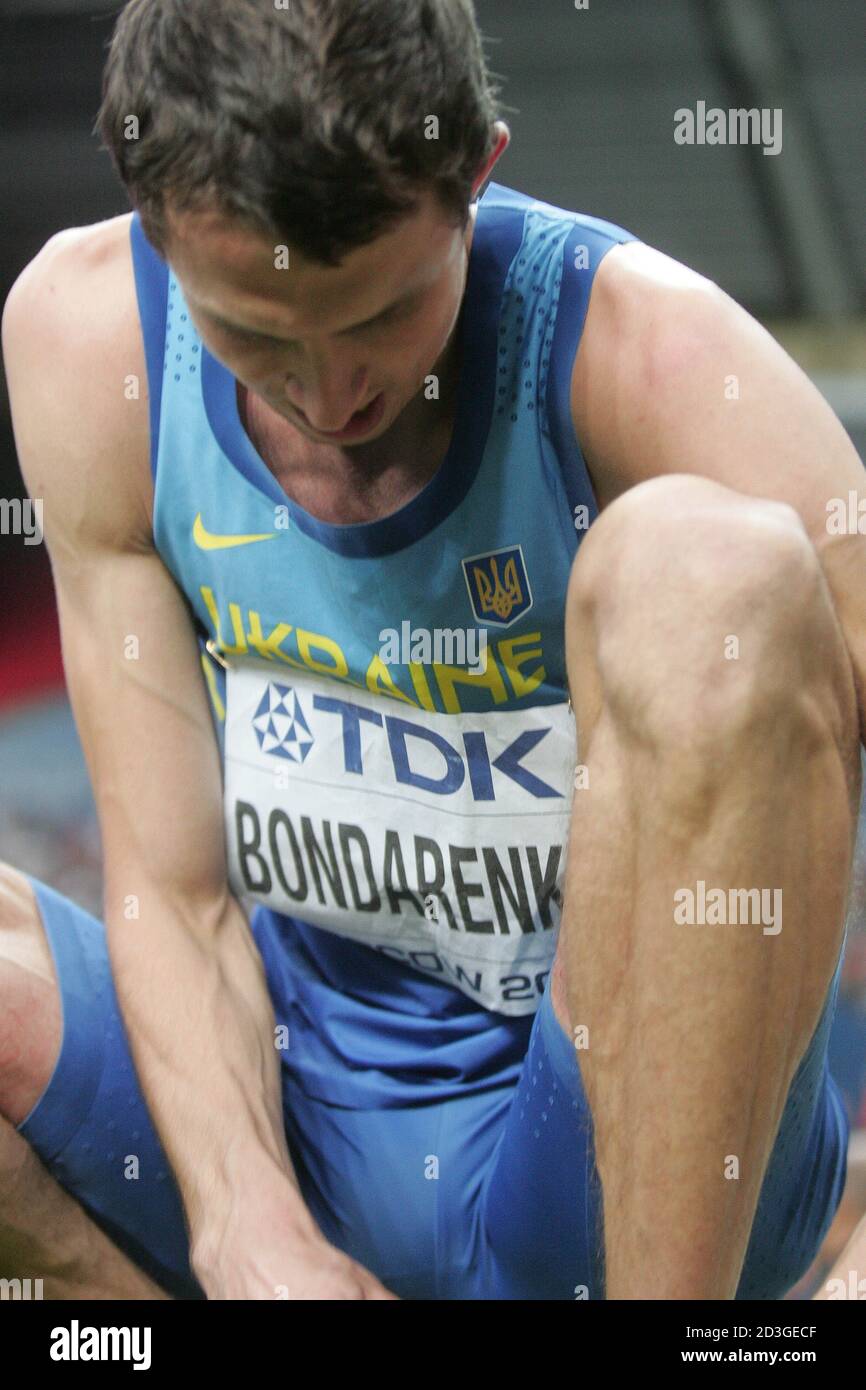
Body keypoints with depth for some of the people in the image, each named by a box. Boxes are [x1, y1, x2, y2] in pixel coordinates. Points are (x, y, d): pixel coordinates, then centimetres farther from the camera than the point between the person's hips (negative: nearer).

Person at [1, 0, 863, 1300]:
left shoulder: (643, 352, -17)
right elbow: (170, 888, -6)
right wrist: (251, 1232, -23)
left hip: (639, 1140, -2)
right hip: (282, 1113, 3)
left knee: (709, 566, -30)